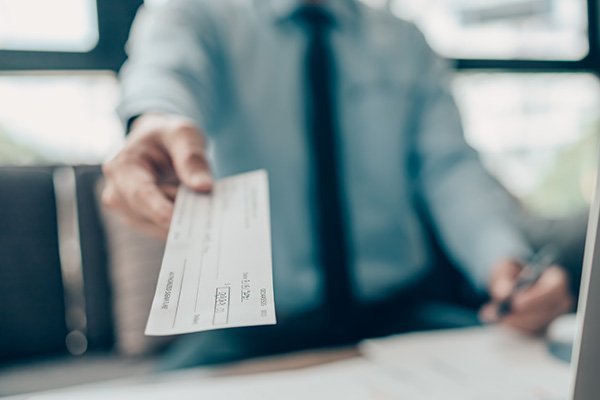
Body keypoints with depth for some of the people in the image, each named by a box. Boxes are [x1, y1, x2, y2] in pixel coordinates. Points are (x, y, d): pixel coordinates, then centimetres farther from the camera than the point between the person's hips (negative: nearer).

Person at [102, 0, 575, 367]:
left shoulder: (407, 43, 12)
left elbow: (450, 167, 1)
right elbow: (168, 66, -18)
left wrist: (506, 260, -20)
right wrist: (157, 118, -43)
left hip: (400, 315, 3)